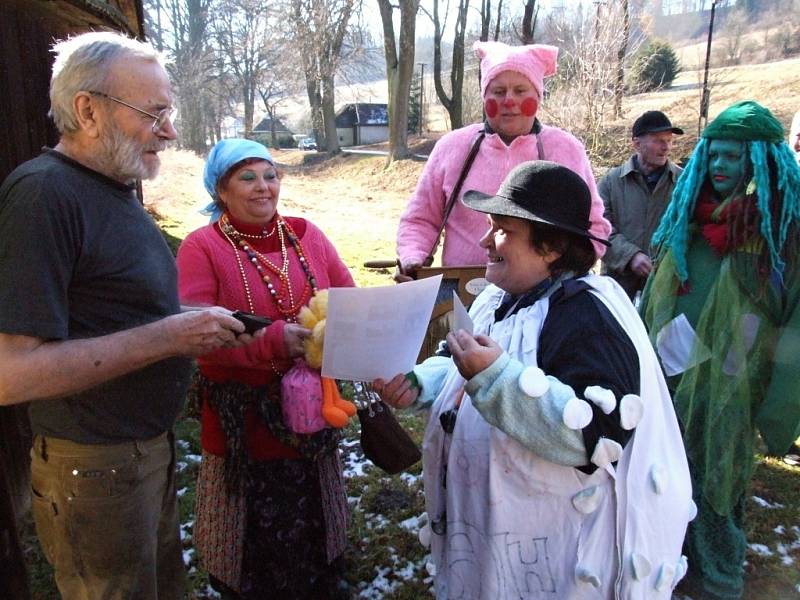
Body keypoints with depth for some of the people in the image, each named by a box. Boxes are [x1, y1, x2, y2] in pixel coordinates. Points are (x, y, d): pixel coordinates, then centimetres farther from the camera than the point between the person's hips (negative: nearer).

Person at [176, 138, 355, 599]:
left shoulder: (306, 235, 5)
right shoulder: (202, 247, -7)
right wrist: (274, 339, -26)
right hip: (244, 419, -3)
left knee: (314, 520, 18)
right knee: (257, 532, 11)